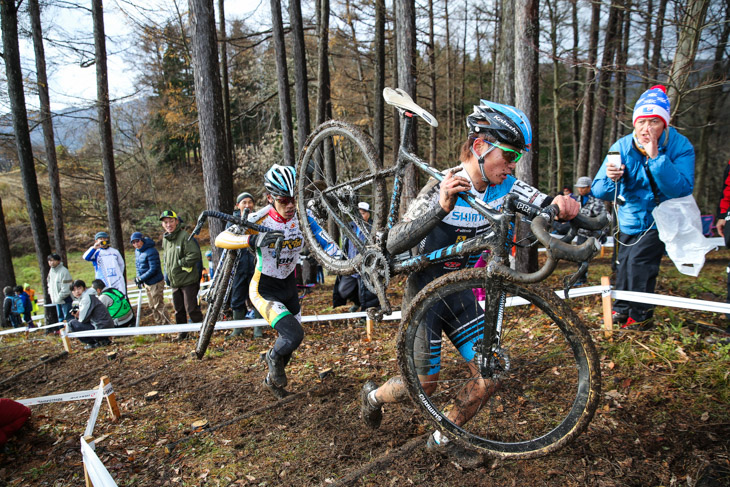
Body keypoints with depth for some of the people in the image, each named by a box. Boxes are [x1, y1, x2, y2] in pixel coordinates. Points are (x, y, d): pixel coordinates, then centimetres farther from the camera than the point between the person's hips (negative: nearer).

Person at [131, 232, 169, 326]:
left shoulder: (151, 252, -22)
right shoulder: (137, 251, 6)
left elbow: (153, 269, -24)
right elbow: (138, 266, 17)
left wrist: (141, 278, -21)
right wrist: (138, 278, 3)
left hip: (155, 283, -9)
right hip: (146, 283, 9)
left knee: (159, 306, -3)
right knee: (152, 306, 18)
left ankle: (166, 325, 6)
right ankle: (159, 324, 31)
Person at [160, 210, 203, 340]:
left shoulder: (184, 236, -13)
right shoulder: (165, 239, 12)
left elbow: (194, 255, -21)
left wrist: (179, 263, -14)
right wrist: (167, 273, 15)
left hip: (188, 279, -8)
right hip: (174, 281, 8)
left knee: (191, 307, -6)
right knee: (178, 309, 15)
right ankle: (182, 332, 27)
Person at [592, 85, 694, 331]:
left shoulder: (680, 146, -19)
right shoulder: (621, 147, -13)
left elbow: (682, 189, -32)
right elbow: (598, 191, -15)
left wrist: (656, 157, -39)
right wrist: (609, 179, -39)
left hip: (658, 220, -4)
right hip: (629, 219, 4)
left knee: (640, 261, -17)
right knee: (624, 263, 13)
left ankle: (641, 315, 2)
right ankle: (621, 308, 33)